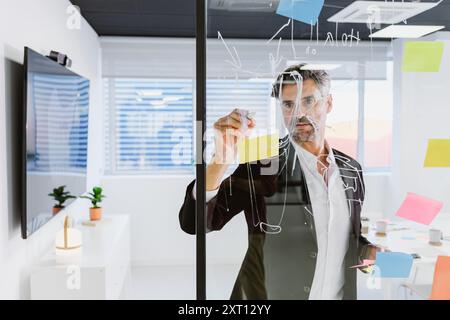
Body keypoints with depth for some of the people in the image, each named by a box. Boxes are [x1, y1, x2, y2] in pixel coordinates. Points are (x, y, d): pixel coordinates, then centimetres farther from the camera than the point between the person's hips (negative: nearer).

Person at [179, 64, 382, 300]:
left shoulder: (351, 170, -1)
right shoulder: (261, 164, -16)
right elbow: (194, 222, -24)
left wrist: (368, 251, -7)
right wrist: (221, 160, -37)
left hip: (339, 294, 5)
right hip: (268, 294, -4)